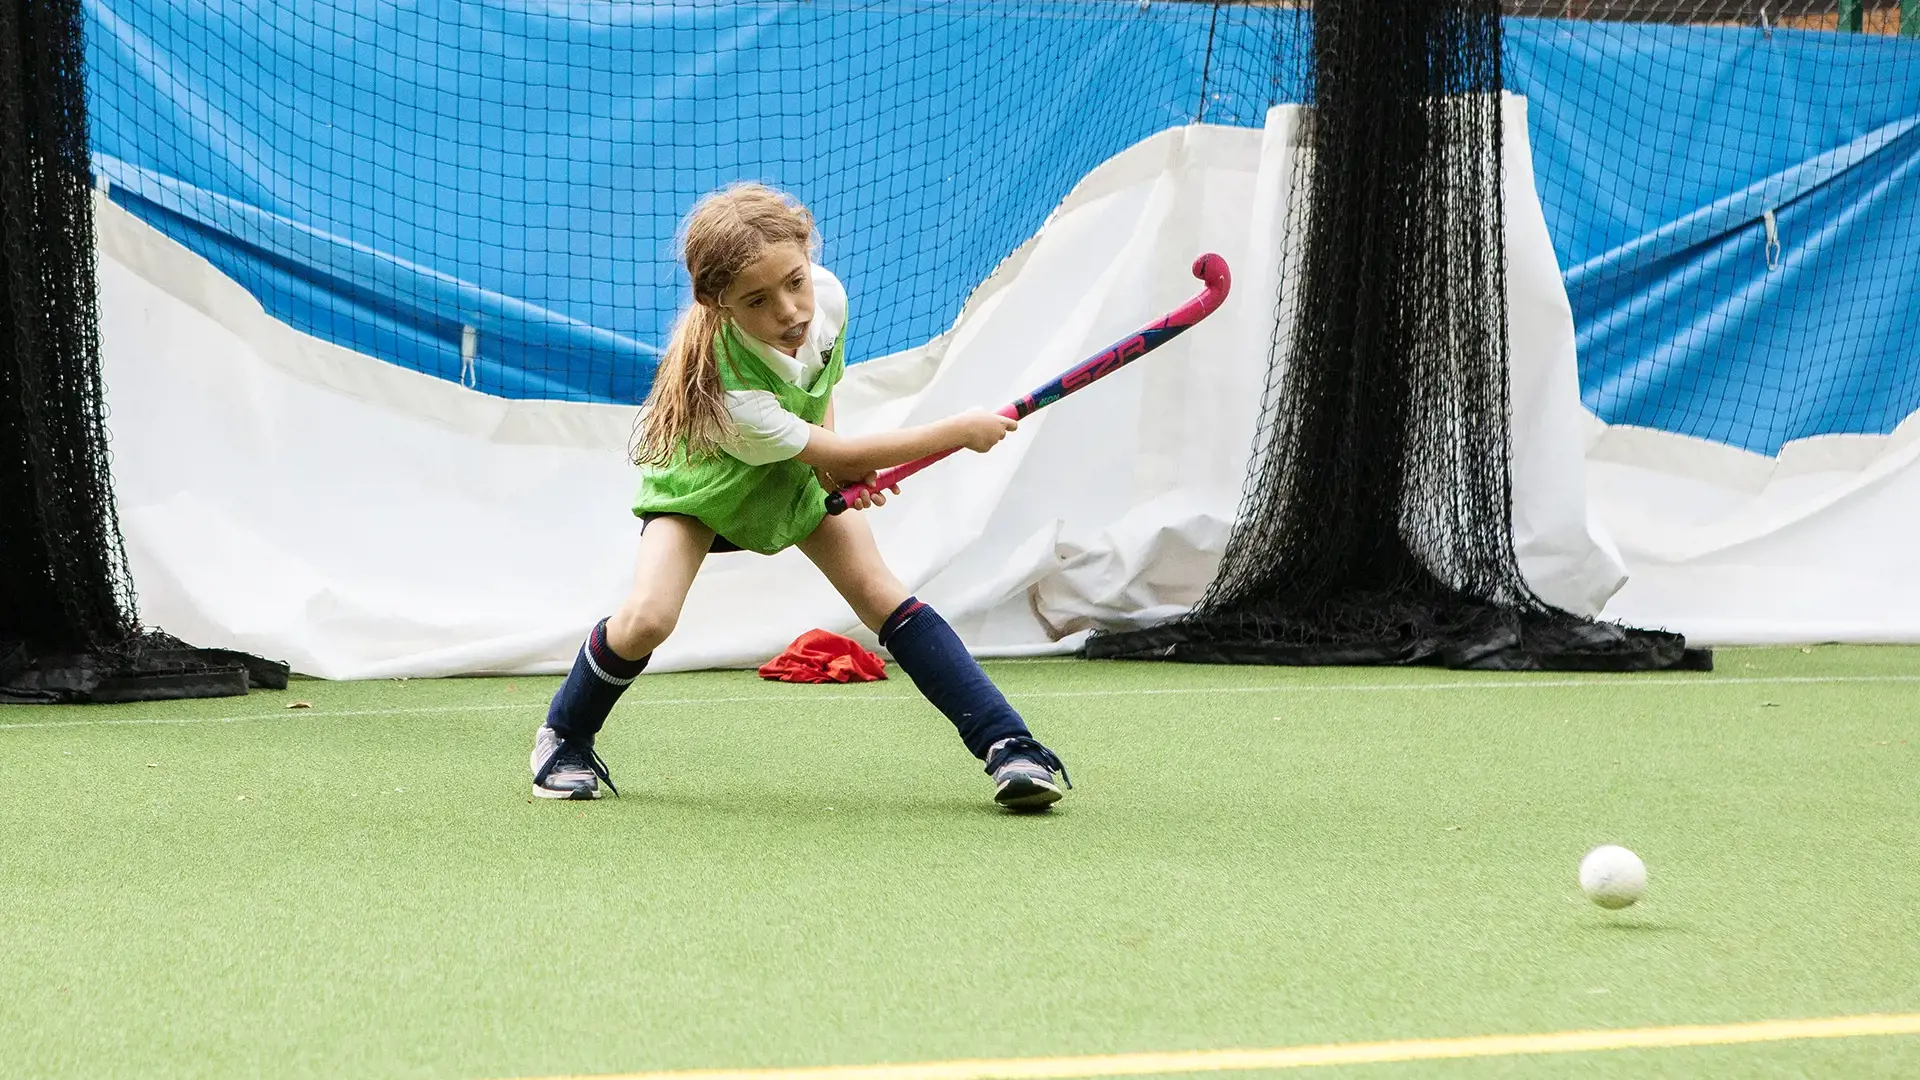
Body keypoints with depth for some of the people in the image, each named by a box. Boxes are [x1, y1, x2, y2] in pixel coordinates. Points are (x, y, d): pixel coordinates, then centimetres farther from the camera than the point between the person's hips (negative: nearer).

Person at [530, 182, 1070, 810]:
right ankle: (564, 739, 8)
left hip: (800, 476, 4)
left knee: (880, 590, -12)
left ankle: (1009, 747, -15)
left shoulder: (826, 294, -29)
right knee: (646, 620, -22)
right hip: (703, 484, -4)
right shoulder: (726, 392, -44)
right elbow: (837, 455, -29)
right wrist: (959, 432, -24)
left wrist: (841, 469, -16)